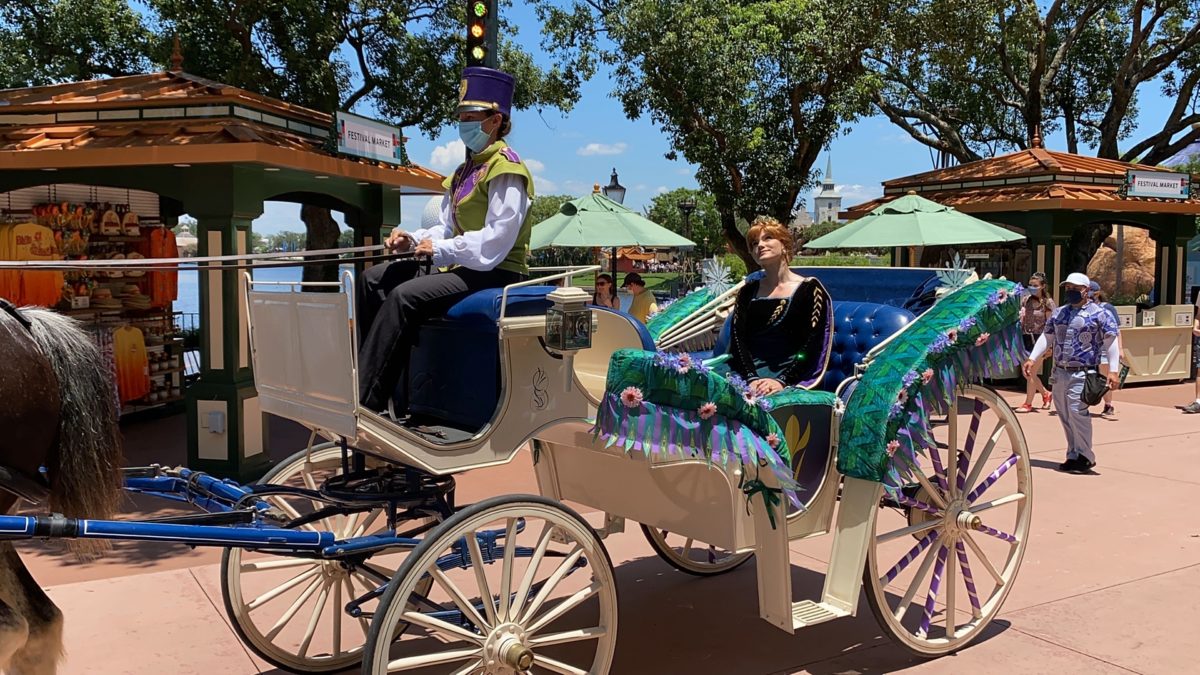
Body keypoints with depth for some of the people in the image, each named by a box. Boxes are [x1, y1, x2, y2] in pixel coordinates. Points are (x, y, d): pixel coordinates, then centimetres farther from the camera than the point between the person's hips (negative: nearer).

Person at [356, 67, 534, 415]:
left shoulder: (505, 169, -11)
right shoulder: (466, 171, 18)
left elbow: (496, 240, -20)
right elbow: (446, 228, 19)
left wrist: (440, 249, -18)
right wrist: (413, 240, -1)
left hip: (495, 273, -10)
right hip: (461, 267, 10)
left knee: (405, 295, -28)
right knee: (373, 279, 3)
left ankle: (365, 401, -25)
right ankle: (373, 373, -5)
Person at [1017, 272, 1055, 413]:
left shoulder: (1048, 302, -5)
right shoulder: (1026, 300, 9)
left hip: (1039, 339, -6)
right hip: (1026, 338, 6)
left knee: (1031, 373, -4)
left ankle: (1028, 404, 5)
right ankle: (1045, 393, 32)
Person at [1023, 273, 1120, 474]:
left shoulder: (1099, 314, -3)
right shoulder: (1059, 313, 16)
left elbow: (1111, 342, -6)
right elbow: (1047, 337, 18)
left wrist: (1112, 371, -14)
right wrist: (1032, 359, 7)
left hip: (1082, 374, -6)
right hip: (1060, 372, 7)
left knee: (1077, 411, -14)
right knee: (1064, 415, 9)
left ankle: (1085, 456, 0)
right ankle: (1074, 456, 20)